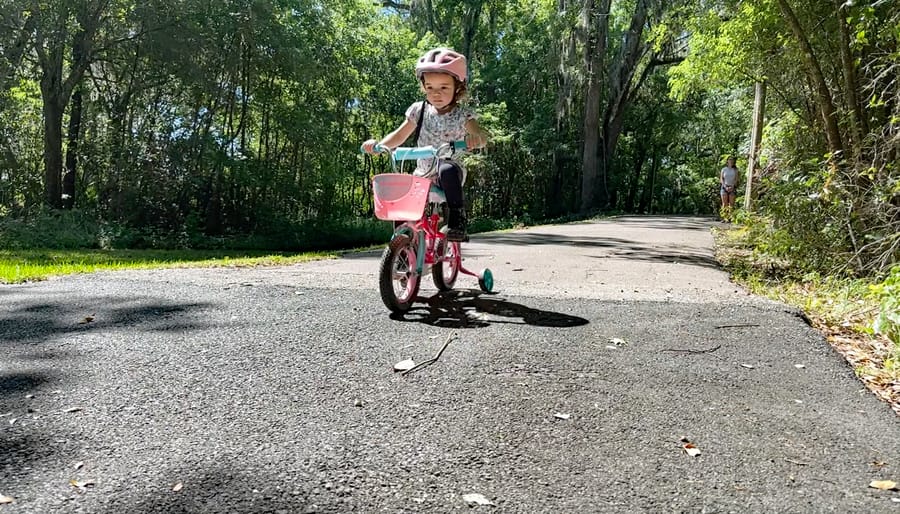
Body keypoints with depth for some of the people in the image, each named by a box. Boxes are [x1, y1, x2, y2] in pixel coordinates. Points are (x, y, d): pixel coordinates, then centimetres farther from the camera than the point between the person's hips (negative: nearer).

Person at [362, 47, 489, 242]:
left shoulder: (462, 115, -8)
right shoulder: (419, 110, 1)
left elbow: (482, 136, -23)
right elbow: (399, 135, 8)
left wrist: (475, 138, -49)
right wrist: (378, 144, -11)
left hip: (450, 170, -4)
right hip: (423, 174, 5)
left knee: (448, 171, -38)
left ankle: (457, 222, -33)